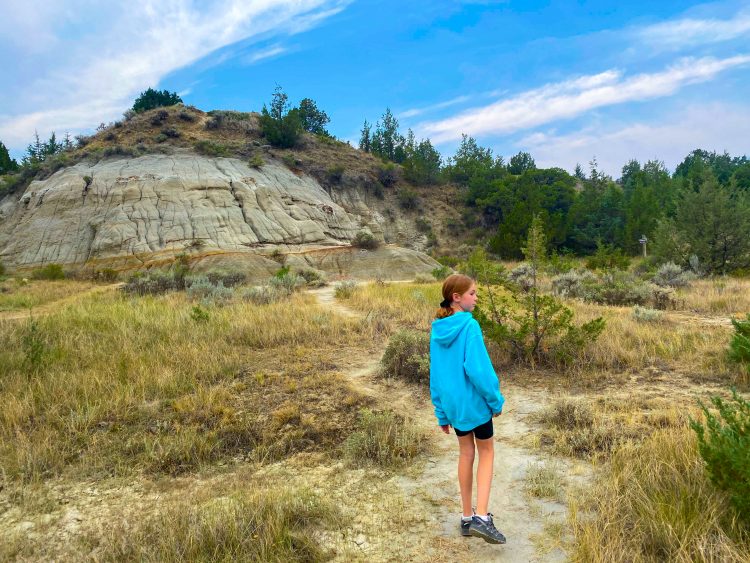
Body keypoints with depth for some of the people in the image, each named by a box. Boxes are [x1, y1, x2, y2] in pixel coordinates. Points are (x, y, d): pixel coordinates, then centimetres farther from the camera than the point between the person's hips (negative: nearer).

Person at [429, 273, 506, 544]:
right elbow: (478, 369, -23)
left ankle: (467, 517, 29)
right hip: (475, 401, -6)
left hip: (452, 402, 6)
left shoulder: (437, 330, 1)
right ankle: (482, 517, 4)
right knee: (486, 452, 14)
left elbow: (436, 374, 6)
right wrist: (496, 400, -9)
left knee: (466, 453, 20)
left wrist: (441, 412, 13)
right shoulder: (469, 326, -20)